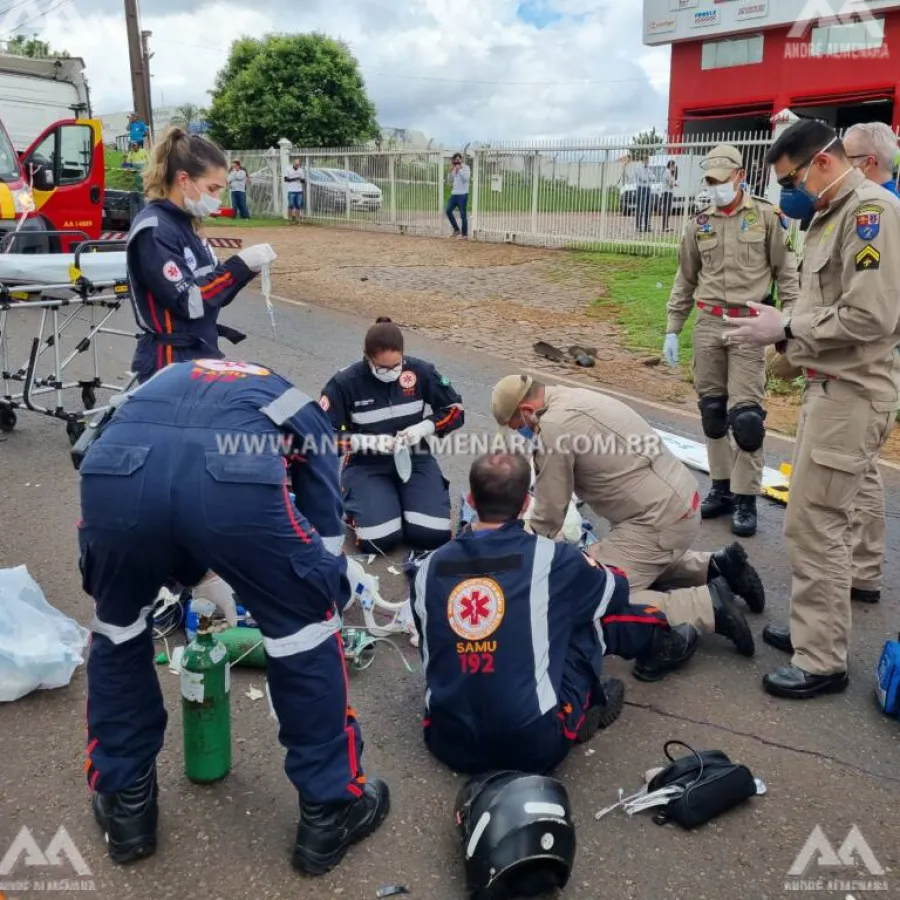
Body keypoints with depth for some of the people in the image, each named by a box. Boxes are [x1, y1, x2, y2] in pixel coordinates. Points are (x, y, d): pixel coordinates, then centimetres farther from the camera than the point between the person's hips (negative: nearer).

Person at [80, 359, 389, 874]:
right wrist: (329, 606, 50)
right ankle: (331, 811, 35)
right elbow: (327, 534, 36)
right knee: (307, 629, 22)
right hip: (235, 482, -3)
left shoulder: (168, 380, 45)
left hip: (113, 472, 4)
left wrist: (188, 573, 62)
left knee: (118, 628, 32)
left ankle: (125, 804, 44)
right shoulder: (307, 415, 36)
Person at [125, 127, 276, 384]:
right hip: (170, 364, -9)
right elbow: (189, 302, -22)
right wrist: (239, 265, -18)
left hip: (200, 356, 9)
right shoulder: (153, 230, -17)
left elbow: (210, 292, 12)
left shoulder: (184, 223, 10)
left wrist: (247, 269, -3)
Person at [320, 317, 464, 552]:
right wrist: (370, 441, -22)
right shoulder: (345, 382, -12)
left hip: (414, 459, 2)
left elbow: (455, 410, 3)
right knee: (380, 539, -24)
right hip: (366, 465, -2)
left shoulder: (419, 371, -7)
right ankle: (357, 505, 11)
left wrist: (424, 427, -15)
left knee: (433, 535, -17)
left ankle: (402, 496, 15)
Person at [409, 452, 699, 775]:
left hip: (448, 744, 4)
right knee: (595, 614, 15)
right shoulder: (549, 558, -9)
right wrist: (586, 571, 34)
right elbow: (615, 592, 11)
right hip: (533, 747, -3)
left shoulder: (430, 567, 0)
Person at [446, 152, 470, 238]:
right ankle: (456, 229, 9)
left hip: (463, 194, -6)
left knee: (463, 214, -5)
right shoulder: (454, 169, 16)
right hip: (454, 194, 6)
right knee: (448, 210, -3)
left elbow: (466, 178, -17)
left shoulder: (466, 168, -1)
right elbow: (449, 181, 14)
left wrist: (459, 169, -16)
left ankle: (464, 234, 2)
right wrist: (450, 171, 1)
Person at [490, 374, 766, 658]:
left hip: (661, 519, -10)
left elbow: (548, 514, -9)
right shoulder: (571, 400, 11)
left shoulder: (552, 427, -18)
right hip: (680, 501, 10)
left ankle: (709, 606, -9)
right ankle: (716, 567, 21)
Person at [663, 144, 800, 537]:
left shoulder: (767, 216, 0)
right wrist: (672, 329, 11)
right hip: (707, 324, 4)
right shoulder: (700, 224, 10)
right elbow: (685, 280, 15)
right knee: (711, 409, 8)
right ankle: (722, 486, 22)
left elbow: (787, 273, 2)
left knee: (745, 414, -8)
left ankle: (745, 498, 4)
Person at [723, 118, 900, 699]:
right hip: (831, 386, 10)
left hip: (853, 394, -10)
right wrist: (784, 339, 3)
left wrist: (786, 328, -15)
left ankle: (822, 662, 6)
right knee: (824, 517, 15)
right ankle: (815, 628, 28)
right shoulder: (835, 214, 15)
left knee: (815, 525, -6)